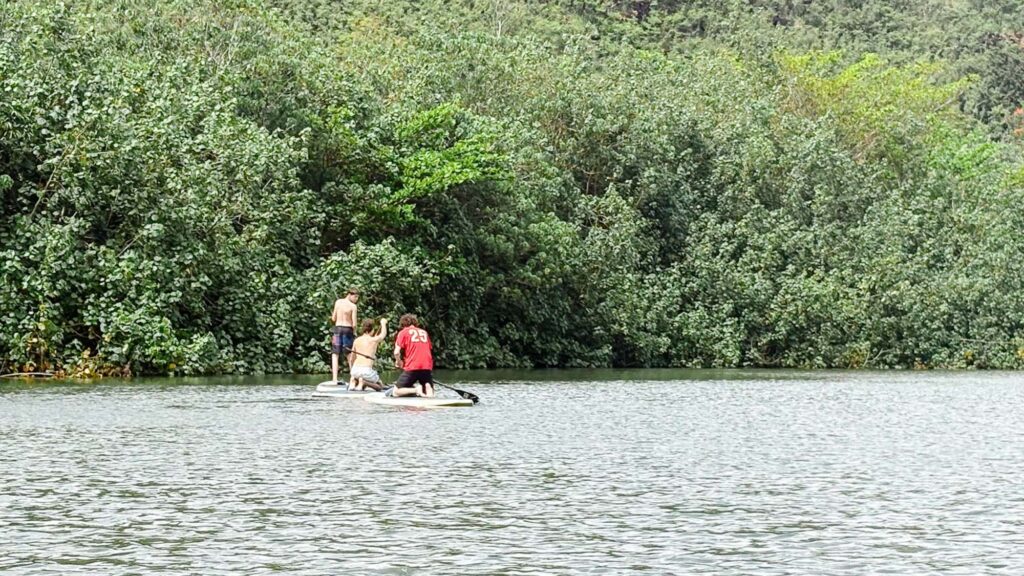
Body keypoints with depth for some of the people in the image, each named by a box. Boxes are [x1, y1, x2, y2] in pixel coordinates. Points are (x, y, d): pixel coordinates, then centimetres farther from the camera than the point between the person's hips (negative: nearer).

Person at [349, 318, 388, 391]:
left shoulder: (356, 340, 11)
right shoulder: (374, 340, 1)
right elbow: (383, 334, 25)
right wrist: (383, 323, 43)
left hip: (355, 370, 4)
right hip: (367, 370, -4)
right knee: (379, 386, 18)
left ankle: (353, 382, 0)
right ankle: (364, 382, -12)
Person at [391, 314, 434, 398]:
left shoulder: (403, 332, 7)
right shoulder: (424, 332, 21)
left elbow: (397, 352, -3)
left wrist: (399, 362, 16)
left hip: (412, 368, -4)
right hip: (427, 366, 4)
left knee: (396, 392, 7)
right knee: (430, 395, 15)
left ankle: (415, 389, -20)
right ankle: (427, 388, -20)